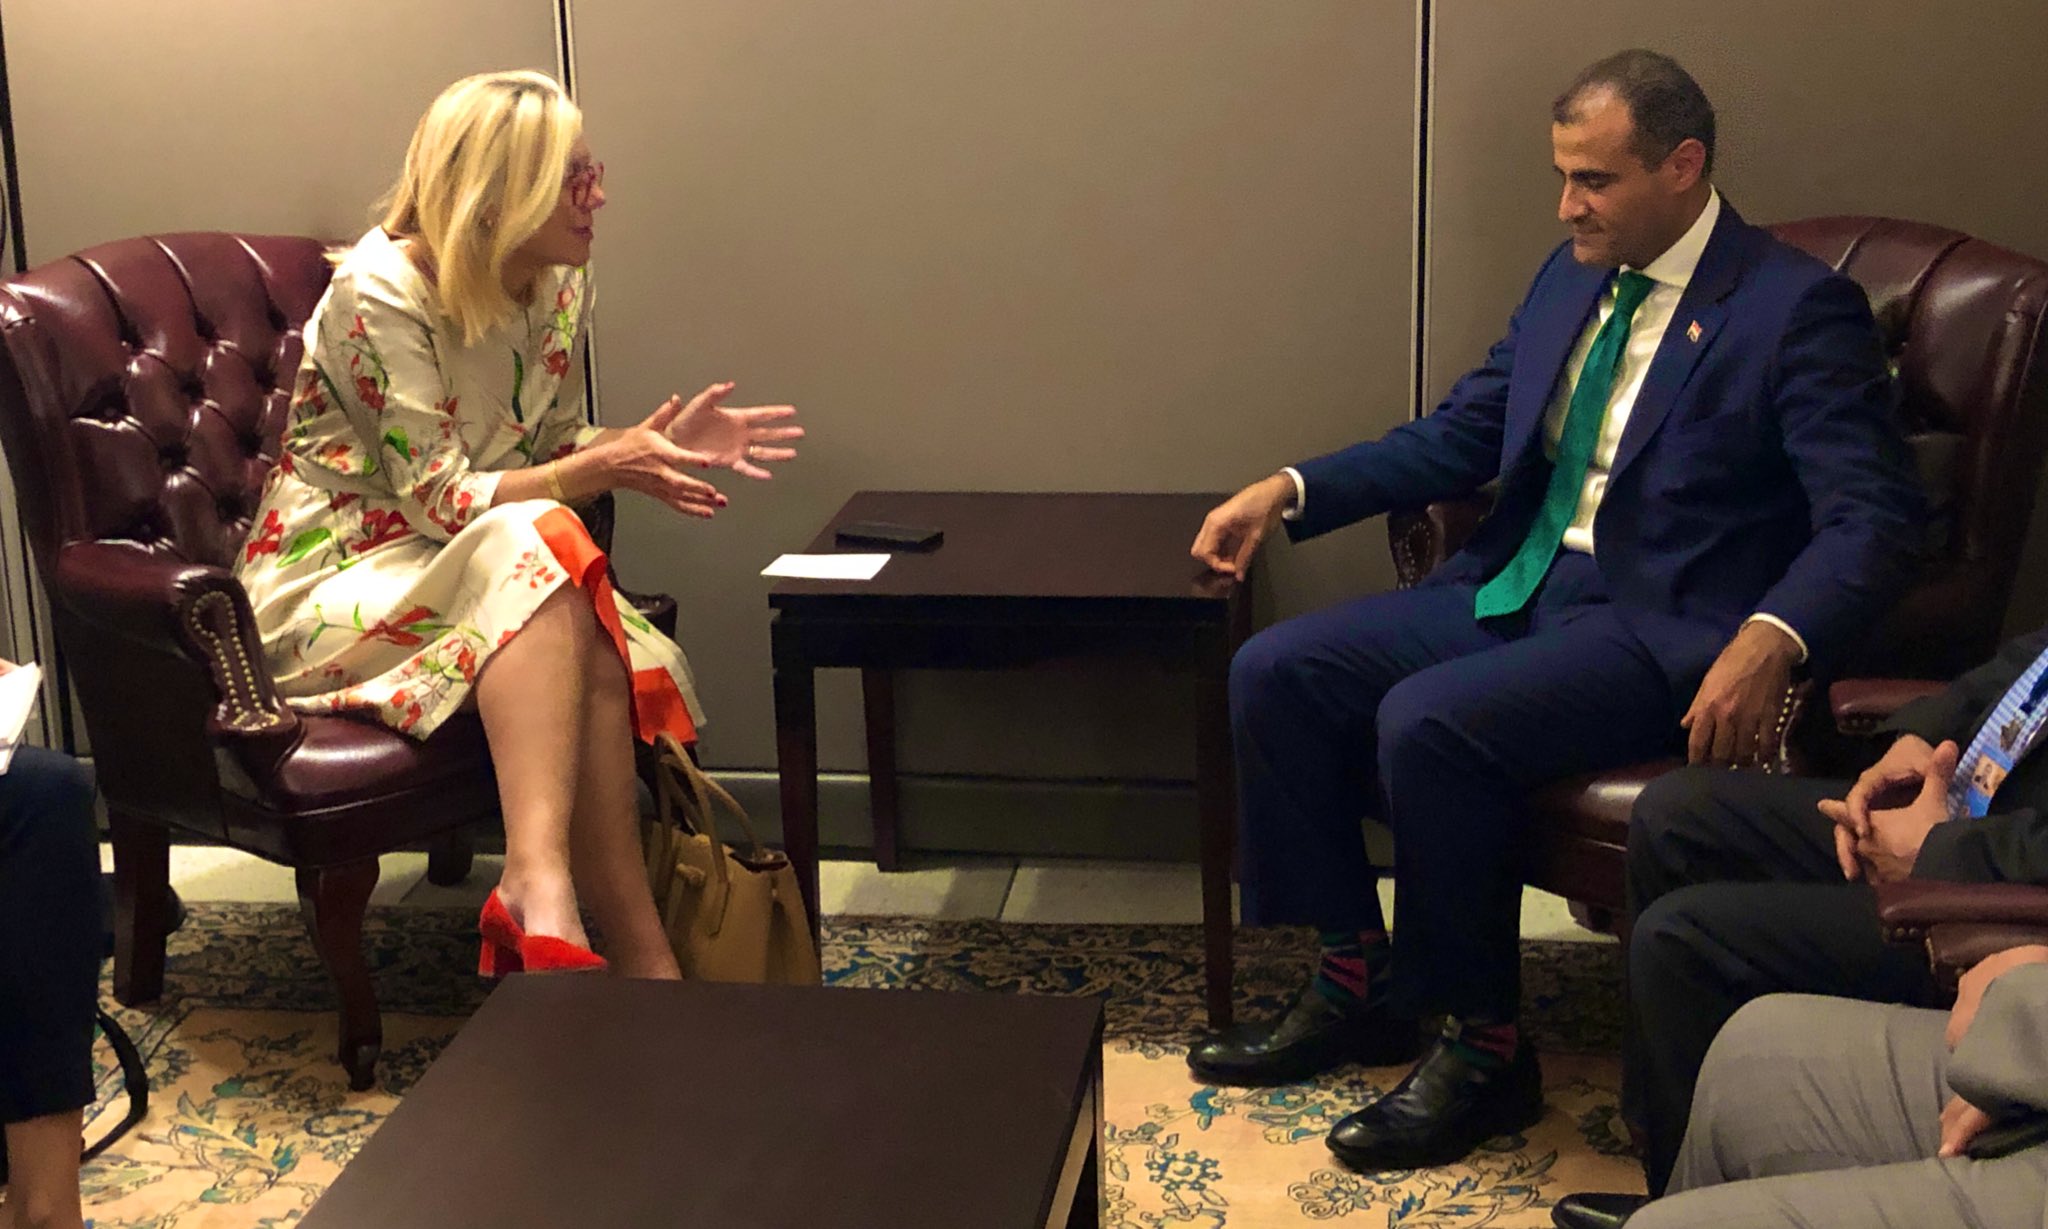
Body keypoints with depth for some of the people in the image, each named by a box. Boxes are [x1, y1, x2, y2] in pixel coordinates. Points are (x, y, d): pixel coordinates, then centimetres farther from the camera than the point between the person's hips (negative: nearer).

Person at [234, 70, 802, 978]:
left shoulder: (556, 289, 3)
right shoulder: (378, 294, -18)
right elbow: (437, 501, -22)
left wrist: (656, 442, -9)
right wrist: (601, 470, -33)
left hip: (479, 573, 6)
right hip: (329, 588, -6)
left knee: (596, 652, -29)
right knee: (536, 546, -35)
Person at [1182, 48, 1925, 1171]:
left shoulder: (1798, 308, -10)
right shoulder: (1573, 277, 12)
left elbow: (1872, 520, -16)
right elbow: (1461, 435, 17)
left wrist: (1768, 642, -35)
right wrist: (1291, 490, 5)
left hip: (1661, 627, -8)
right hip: (1513, 586, 8)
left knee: (1428, 723, -30)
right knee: (1274, 673, -6)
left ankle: (1483, 1052, -12)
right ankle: (1357, 984, 6)